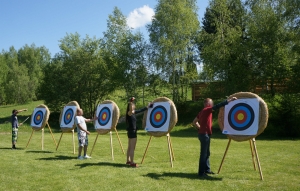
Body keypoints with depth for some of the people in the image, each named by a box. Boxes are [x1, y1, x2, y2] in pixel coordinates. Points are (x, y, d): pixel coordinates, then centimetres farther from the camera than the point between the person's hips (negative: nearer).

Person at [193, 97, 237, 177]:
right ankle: (201, 172, 0)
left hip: (203, 133, 9)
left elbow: (194, 122, 20)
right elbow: (218, 106, -19)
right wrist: (229, 100, -16)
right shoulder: (207, 110, -11)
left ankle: (207, 169, 25)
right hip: (205, 134, -9)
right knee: (204, 153, -5)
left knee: (207, 153, 16)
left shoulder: (202, 111, 14)